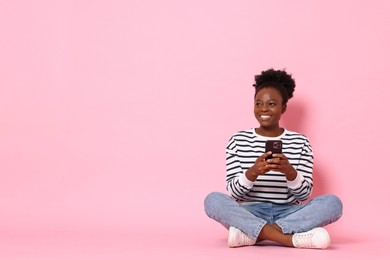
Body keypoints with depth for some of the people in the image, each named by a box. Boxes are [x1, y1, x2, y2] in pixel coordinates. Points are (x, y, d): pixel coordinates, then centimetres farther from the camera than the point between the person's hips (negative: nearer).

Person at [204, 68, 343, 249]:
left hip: (288, 214, 1)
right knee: (213, 200, -29)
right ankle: (289, 238, -34)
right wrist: (252, 172, -24)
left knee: (332, 202, -25)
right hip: (250, 214, -1)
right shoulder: (238, 141, 4)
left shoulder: (300, 142, 5)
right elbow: (233, 192, -3)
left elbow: (304, 194, -2)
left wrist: (289, 171, -22)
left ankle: (251, 234, -30)